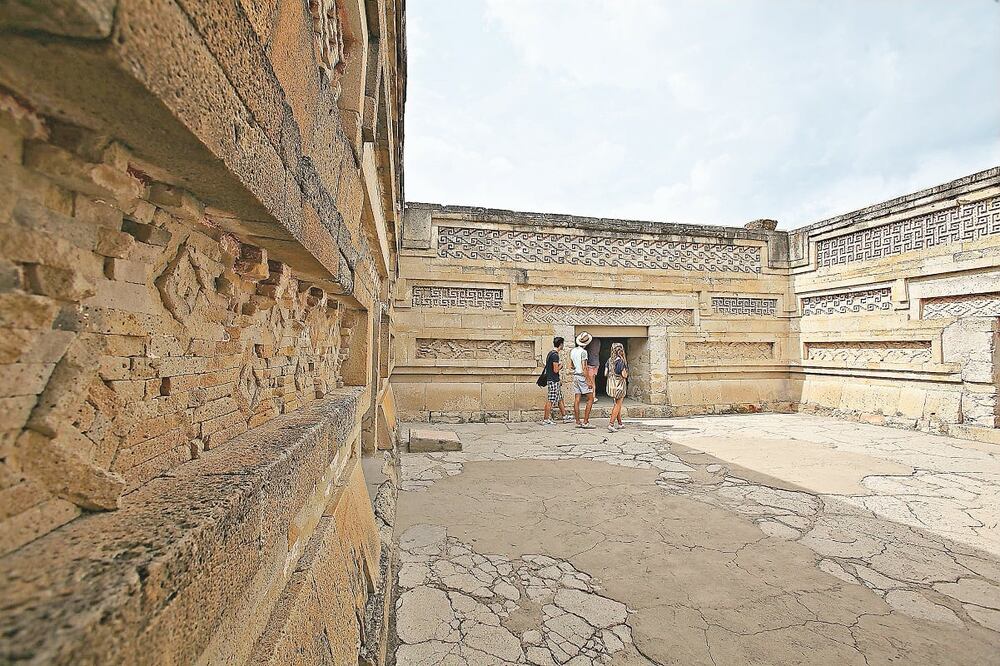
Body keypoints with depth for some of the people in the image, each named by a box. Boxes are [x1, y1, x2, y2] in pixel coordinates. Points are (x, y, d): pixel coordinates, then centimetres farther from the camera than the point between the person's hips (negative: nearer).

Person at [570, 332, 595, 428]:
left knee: (576, 400, 6)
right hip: (582, 376, -8)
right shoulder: (583, 352, -14)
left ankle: (578, 422, 9)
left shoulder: (573, 351, 9)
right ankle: (585, 422, -3)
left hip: (575, 376, 8)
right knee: (590, 399, 0)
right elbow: (584, 368, -18)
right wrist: (588, 381, -17)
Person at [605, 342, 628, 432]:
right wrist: (626, 375, 4)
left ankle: (620, 423, 27)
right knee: (618, 405, 2)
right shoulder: (621, 361, -14)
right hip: (619, 384, -6)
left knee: (617, 404, 18)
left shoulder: (609, 360, 4)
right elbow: (624, 375, -17)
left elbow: (605, 374, 2)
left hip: (611, 384, 6)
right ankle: (611, 424, -4)